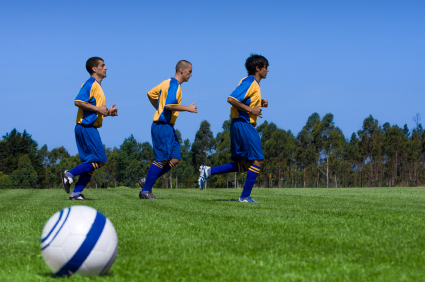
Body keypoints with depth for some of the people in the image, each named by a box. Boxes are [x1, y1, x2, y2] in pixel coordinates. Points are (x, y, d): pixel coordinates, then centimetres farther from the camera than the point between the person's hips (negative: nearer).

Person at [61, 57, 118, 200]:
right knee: (99, 160, -12)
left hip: (90, 128, 10)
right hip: (86, 127, -10)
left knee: (90, 164, 7)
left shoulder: (97, 86, 20)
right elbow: (78, 101, -22)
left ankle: (76, 192, 5)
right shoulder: (90, 84, -10)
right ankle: (70, 174, -9)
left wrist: (107, 112, 10)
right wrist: (98, 109, -20)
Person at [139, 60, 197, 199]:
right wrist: (188, 108, -19)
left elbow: (151, 94, 25)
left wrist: (159, 108, 27)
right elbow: (169, 105, -26)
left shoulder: (167, 83, 17)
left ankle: (147, 181, 10)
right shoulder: (174, 85, -13)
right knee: (162, 160, -8)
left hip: (168, 127, 10)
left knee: (175, 159, 7)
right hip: (163, 126, -10)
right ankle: (145, 191, -4)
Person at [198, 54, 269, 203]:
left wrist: (260, 103, 11)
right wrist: (250, 110, -20)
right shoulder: (249, 82, -12)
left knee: (245, 165, 10)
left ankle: (209, 171, 8)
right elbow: (231, 99, -22)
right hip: (243, 124, -10)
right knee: (257, 161, -8)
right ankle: (245, 196, -6)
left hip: (244, 126, 10)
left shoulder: (254, 84, 18)